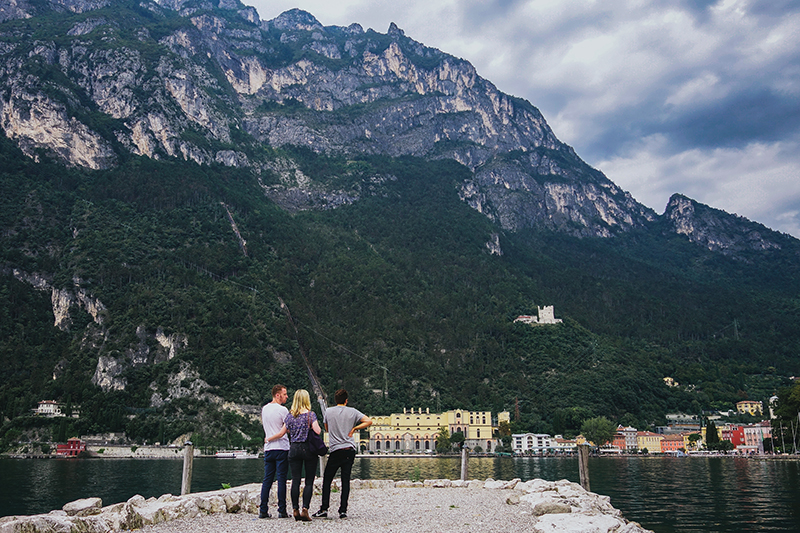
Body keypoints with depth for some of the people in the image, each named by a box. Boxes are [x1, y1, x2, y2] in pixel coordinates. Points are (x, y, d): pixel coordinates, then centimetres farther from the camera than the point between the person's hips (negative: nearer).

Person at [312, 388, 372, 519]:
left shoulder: (329, 411, 4)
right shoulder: (352, 412, 4)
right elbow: (369, 421, -3)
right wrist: (354, 428, 2)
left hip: (335, 450, -1)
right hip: (350, 449, 1)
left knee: (327, 480, 8)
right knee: (346, 480, 4)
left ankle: (324, 509, 4)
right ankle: (343, 510, 2)